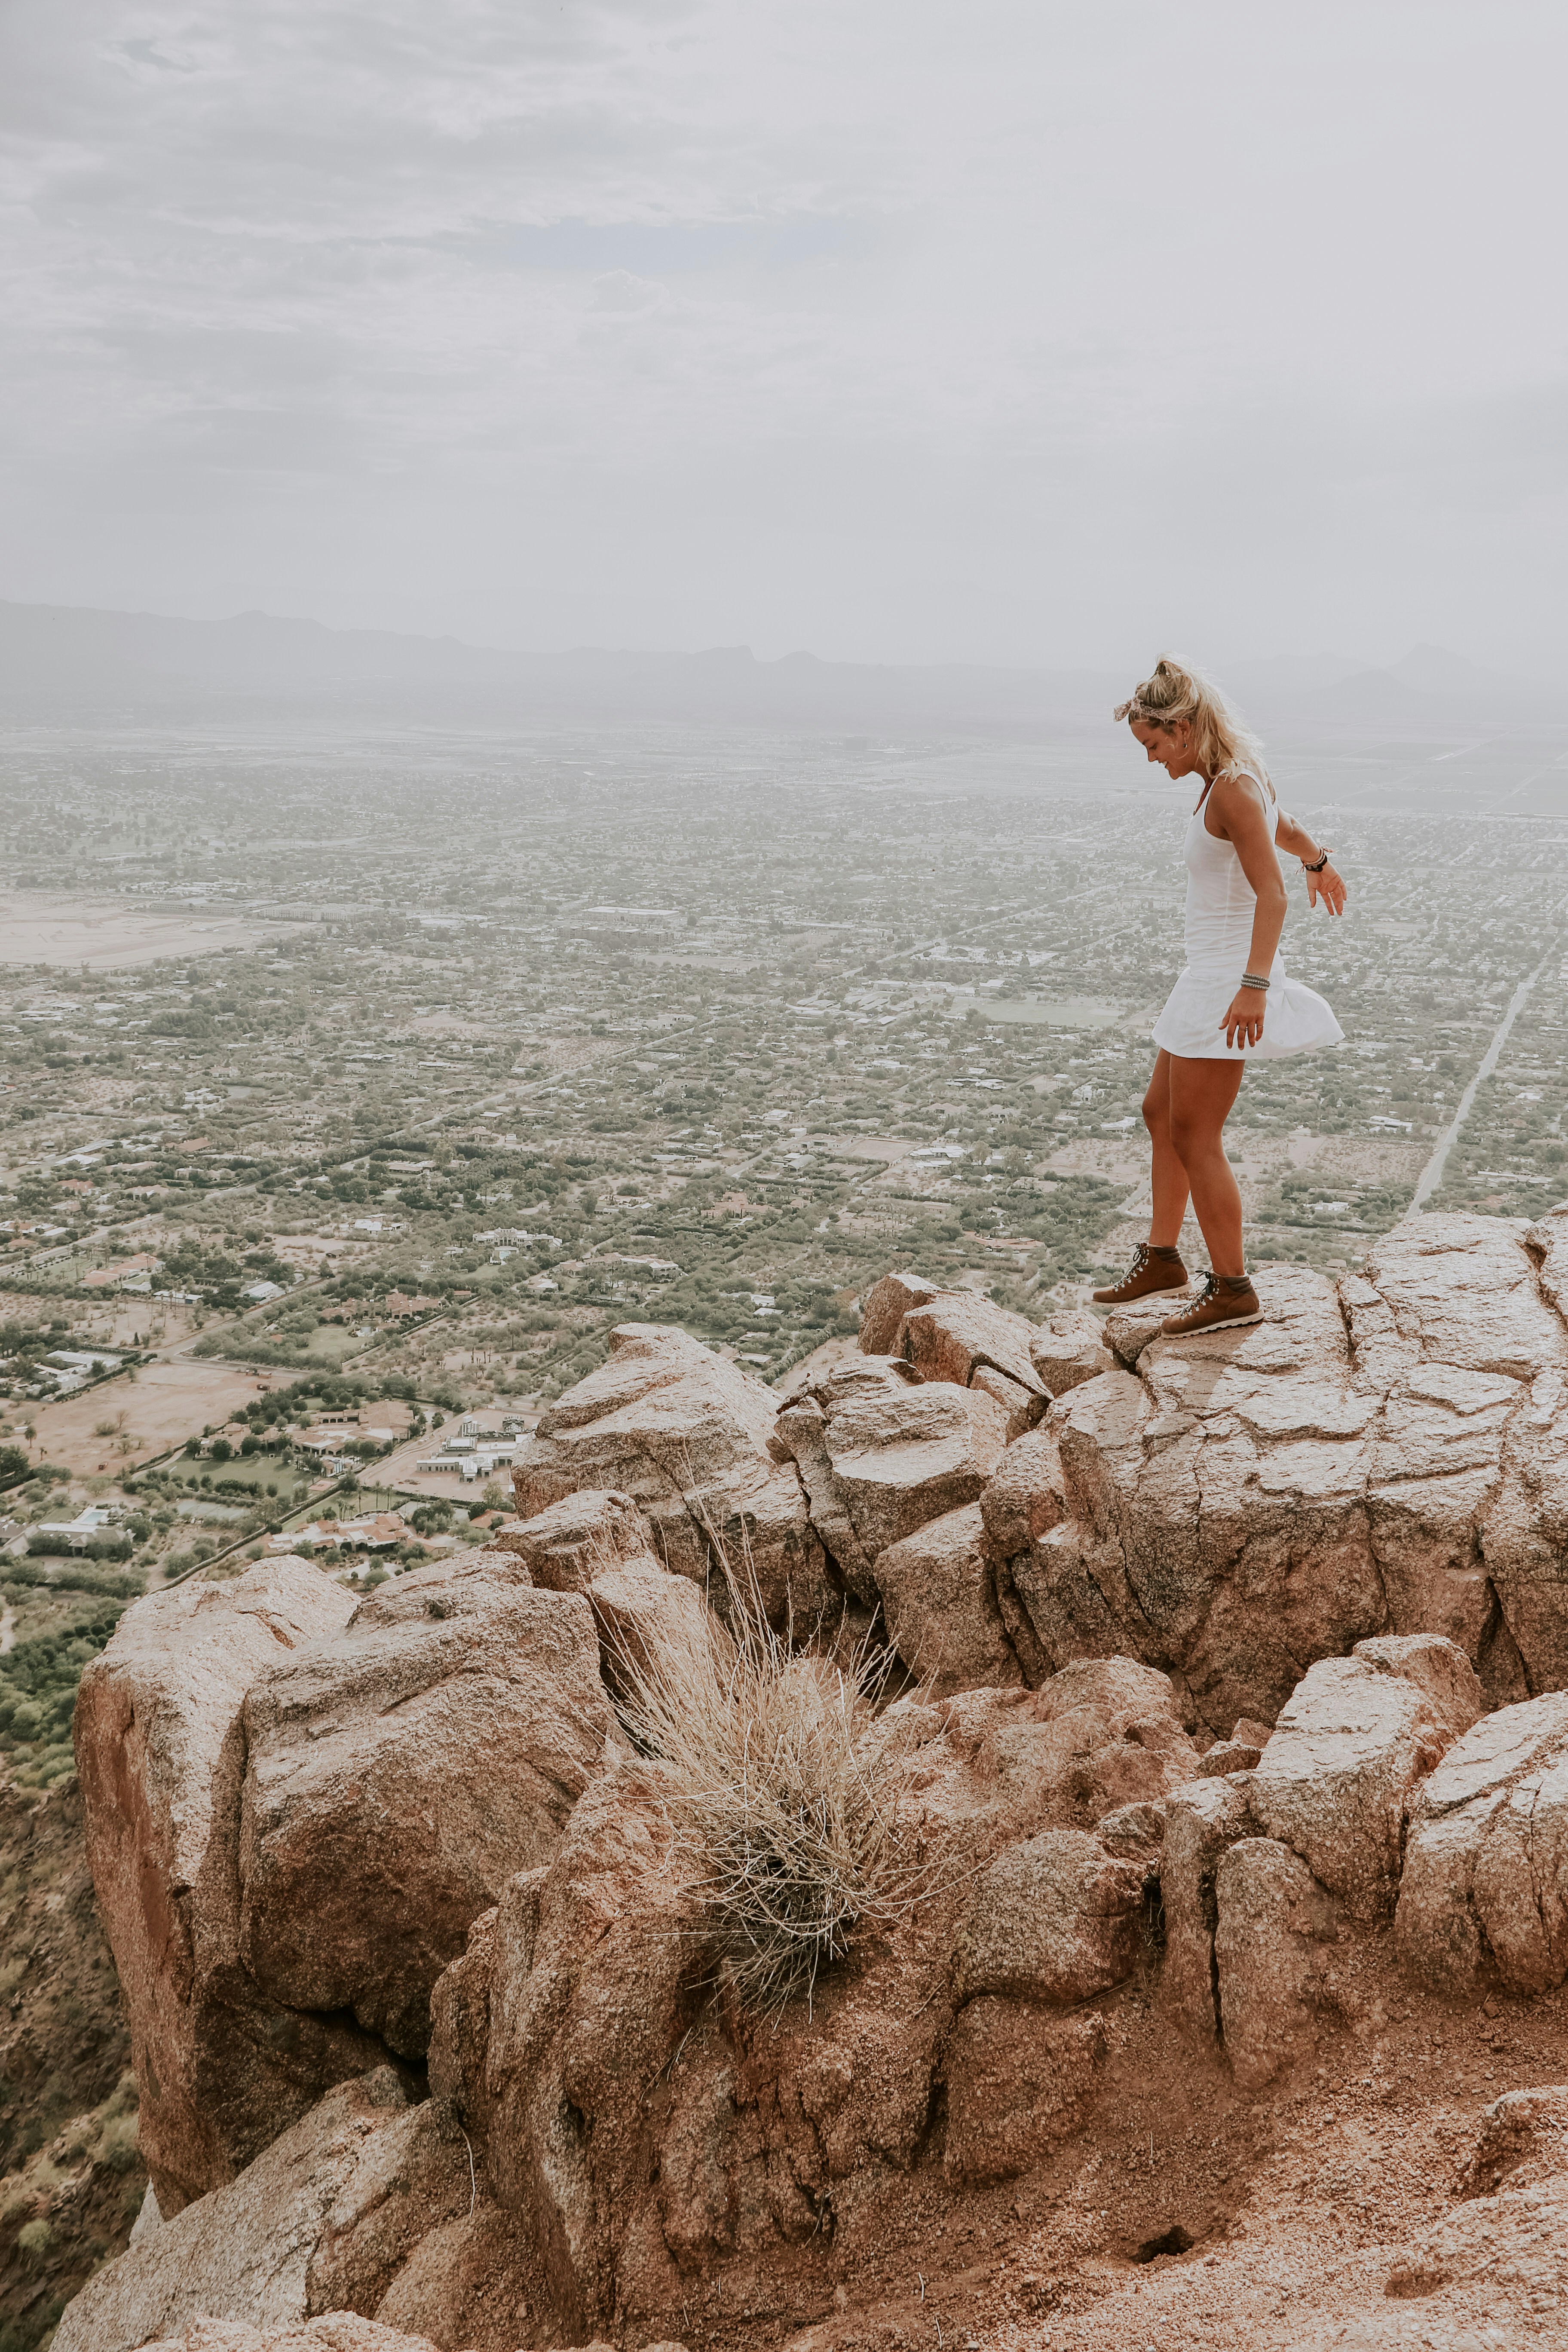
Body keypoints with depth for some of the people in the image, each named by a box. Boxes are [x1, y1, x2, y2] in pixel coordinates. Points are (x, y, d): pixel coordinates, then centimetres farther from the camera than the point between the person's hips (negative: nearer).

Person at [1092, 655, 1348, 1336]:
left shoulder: (1232, 790, -19)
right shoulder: (1234, 777, 10)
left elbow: (1271, 894, -26)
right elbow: (1288, 830, 29)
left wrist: (1254, 985, -35)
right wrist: (1320, 864, 50)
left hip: (1229, 978, -10)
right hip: (1210, 973, 10)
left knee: (1194, 1137, -4)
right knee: (1161, 1112, 18)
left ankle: (1232, 1289, 5)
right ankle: (1163, 1257, 29)